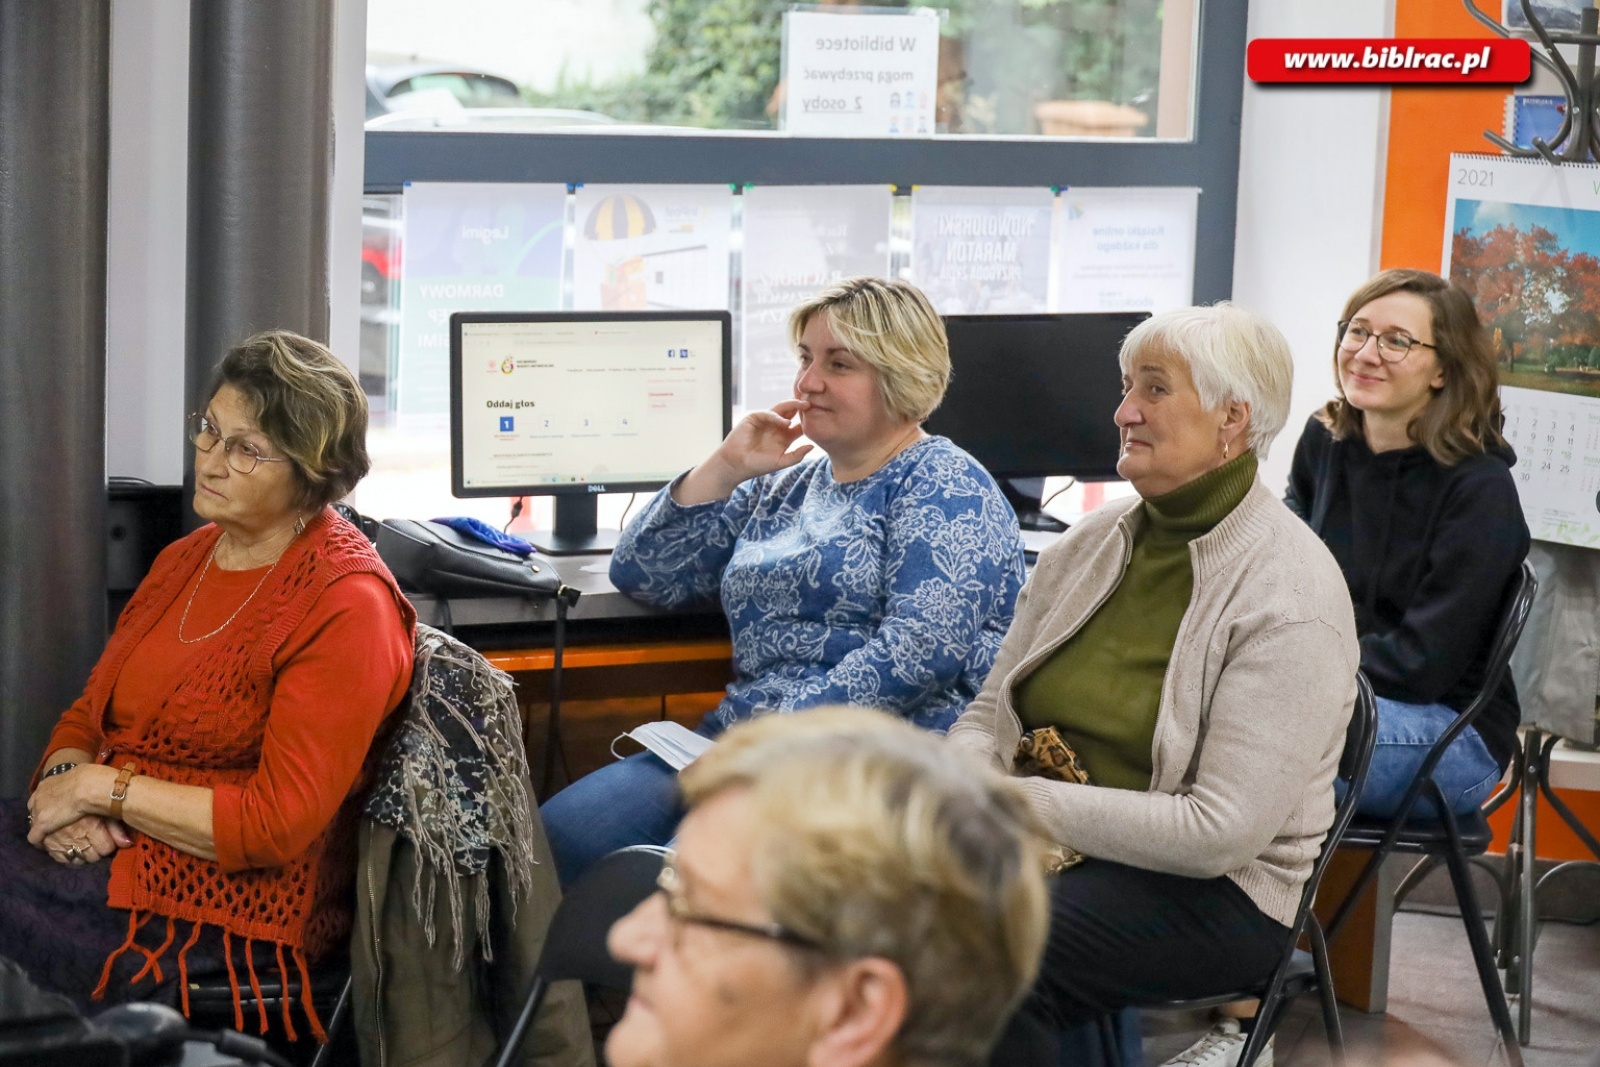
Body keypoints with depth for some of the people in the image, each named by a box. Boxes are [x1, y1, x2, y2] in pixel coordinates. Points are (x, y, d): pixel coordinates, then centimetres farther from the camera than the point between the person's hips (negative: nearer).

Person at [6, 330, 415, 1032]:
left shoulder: (346, 607, -12)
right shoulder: (185, 559, 15)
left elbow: (278, 825, -17)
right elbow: (86, 718, 17)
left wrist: (104, 788, -13)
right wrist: (65, 780, -7)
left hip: (223, 915, -8)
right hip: (109, 847, 8)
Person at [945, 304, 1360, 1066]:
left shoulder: (1291, 596, -13)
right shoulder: (1092, 541, 10)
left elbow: (1221, 830, -20)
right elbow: (992, 713, 12)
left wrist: (1034, 804, -21)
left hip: (1213, 891, -6)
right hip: (1050, 850, 6)